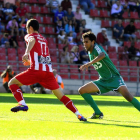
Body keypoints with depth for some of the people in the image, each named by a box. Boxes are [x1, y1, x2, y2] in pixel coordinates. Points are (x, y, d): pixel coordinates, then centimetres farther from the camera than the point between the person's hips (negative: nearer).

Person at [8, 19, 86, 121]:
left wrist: (27, 53, -32)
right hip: (48, 71, 6)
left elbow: (32, 40, -17)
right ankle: (79, 115, -1)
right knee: (61, 96, 10)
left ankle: (22, 104, -15)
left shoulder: (29, 36, 9)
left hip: (36, 70, -6)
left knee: (12, 83, 5)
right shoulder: (44, 39, 28)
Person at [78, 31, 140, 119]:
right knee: (82, 90, -3)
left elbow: (102, 55, -39)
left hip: (114, 77, -8)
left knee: (128, 96, -29)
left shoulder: (97, 47, -13)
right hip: (103, 80, 8)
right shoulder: (90, 53, 10)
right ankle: (98, 113, 1)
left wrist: (88, 64, -50)